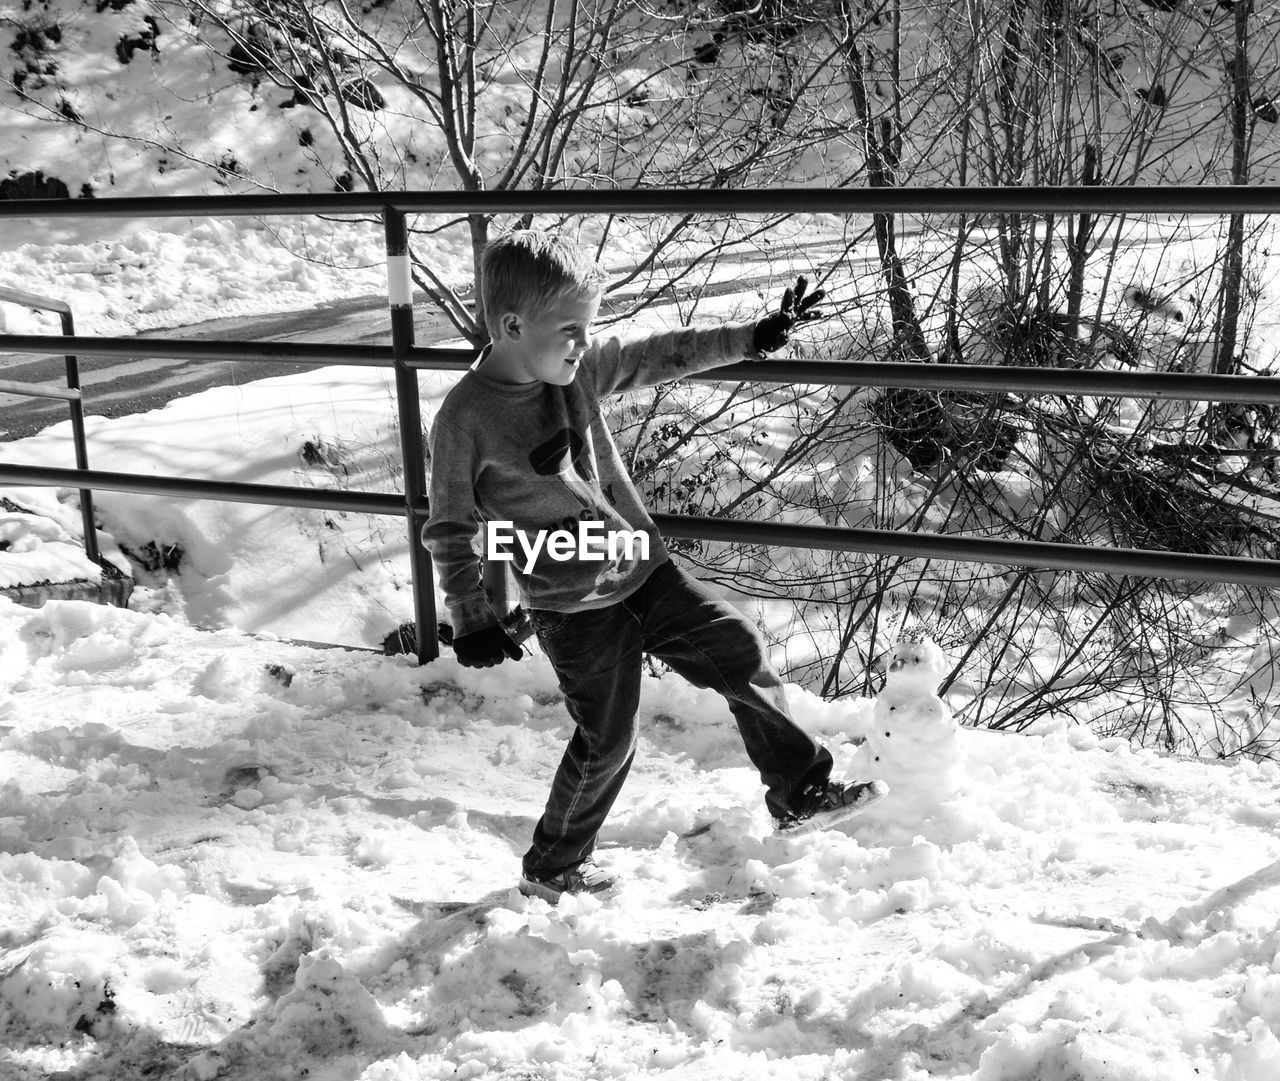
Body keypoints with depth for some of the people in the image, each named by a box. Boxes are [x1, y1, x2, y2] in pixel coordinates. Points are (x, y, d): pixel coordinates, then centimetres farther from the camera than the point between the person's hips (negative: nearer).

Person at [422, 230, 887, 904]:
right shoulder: (466, 419, -18)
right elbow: (449, 529, -9)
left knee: (743, 656, 7)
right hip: (574, 609, -6)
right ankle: (551, 869, 26)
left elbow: (660, 357, 9)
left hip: (644, 571, 6)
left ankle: (802, 794, 23)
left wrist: (753, 339, 8)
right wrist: (470, 619, -9)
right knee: (607, 742, 3)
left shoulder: (577, 368, -2)